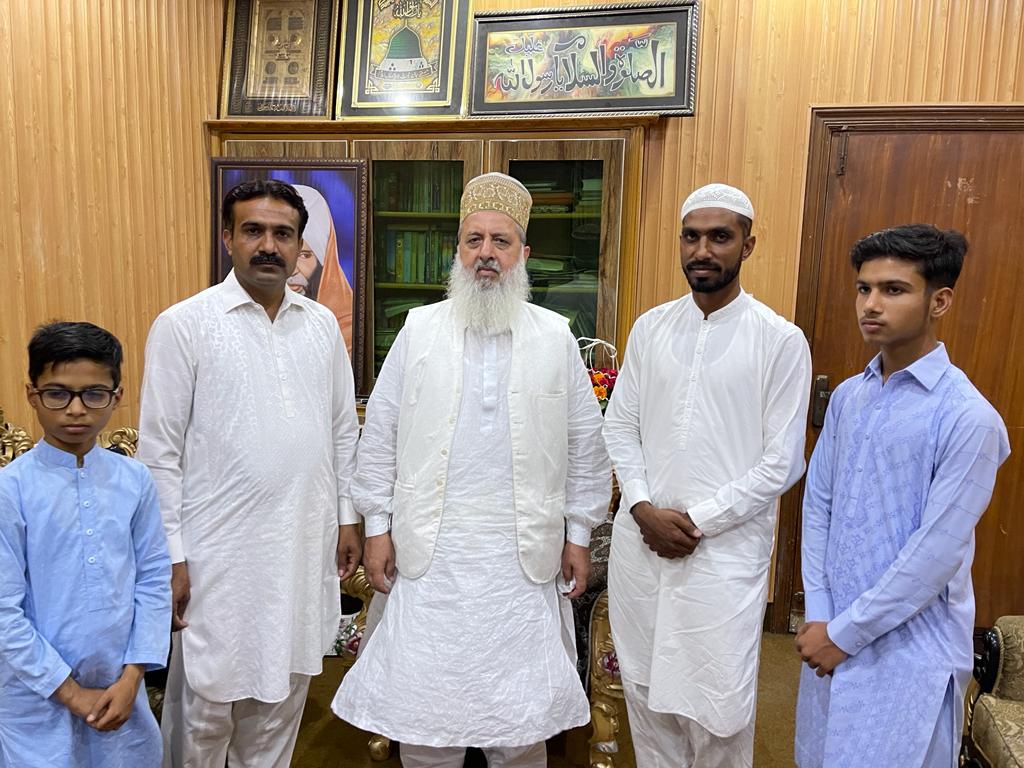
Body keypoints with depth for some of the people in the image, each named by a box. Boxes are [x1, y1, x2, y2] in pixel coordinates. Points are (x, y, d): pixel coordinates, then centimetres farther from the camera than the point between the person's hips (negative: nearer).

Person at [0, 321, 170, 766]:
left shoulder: (134, 480, -6)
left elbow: (154, 579, -1)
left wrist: (130, 678, -5)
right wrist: (72, 693, -9)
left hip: (121, 691, 3)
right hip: (39, 698, -2)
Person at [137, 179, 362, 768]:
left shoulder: (322, 324, 5)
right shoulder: (184, 325, -7)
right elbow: (160, 450, -7)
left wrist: (347, 516, 11)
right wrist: (170, 555, -8)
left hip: (306, 547, 4)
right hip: (220, 555, -4)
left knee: (281, 700, 19)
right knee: (207, 706, 10)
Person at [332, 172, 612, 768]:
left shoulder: (556, 337, 2)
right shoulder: (420, 329, 3)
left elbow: (585, 443, 5)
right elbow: (381, 433, 4)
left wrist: (579, 534, 4)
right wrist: (378, 526, 1)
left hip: (524, 556, 0)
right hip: (430, 551, 1)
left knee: (521, 718, 12)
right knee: (424, 711, 11)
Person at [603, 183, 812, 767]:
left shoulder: (781, 340, -7)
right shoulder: (650, 328, 5)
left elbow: (781, 462, -8)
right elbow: (620, 425, 6)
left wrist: (697, 521, -11)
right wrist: (643, 508, -7)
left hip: (725, 550, -3)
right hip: (640, 539, 4)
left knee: (717, 706, 7)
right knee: (645, 686, 17)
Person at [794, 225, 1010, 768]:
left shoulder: (968, 417, -17)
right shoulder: (847, 397, 3)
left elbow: (937, 552, -18)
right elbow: (817, 506, 4)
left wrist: (845, 632, -13)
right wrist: (818, 615, -3)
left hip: (909, 651, -5)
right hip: (833, 633, 6)